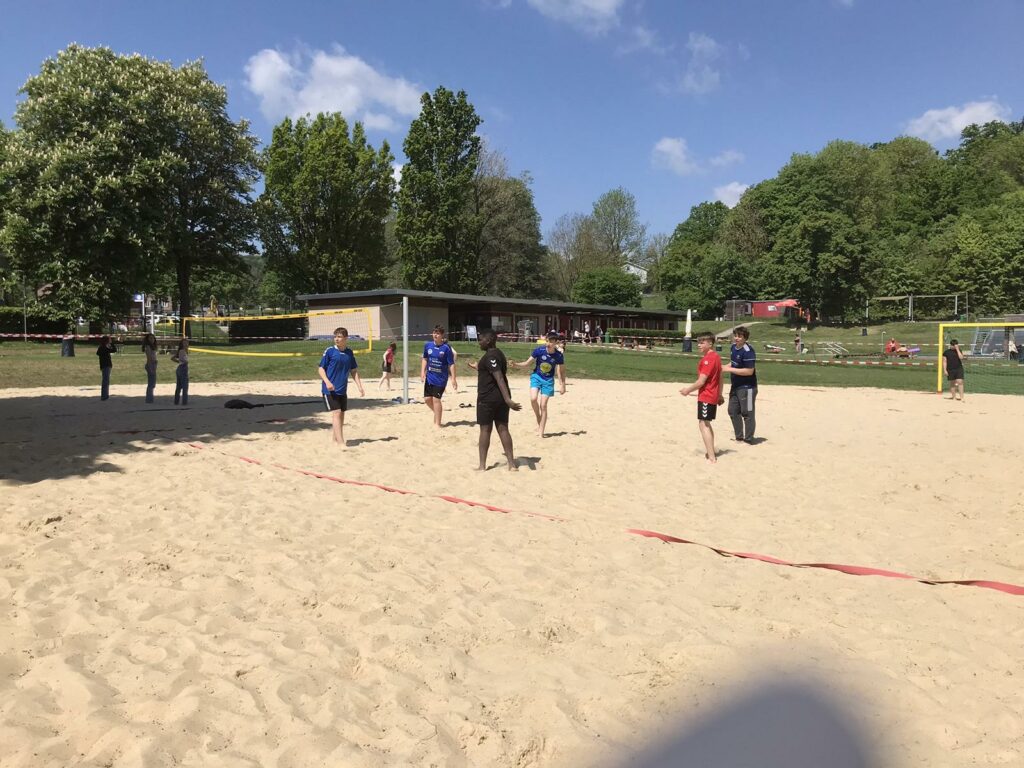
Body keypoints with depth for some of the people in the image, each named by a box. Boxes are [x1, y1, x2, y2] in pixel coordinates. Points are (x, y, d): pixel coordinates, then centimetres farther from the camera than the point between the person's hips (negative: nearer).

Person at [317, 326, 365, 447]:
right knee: (336, 413, -14)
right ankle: (341, 443, -17)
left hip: (342, 390, 5)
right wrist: (327, 382, -20)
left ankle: (335, 439, 27)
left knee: (341, 415, 11)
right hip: (330, 389, -5)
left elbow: (354, 371, 13)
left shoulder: (349, 353, 7)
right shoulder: (329, 351, -6)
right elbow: (321, 369, -4)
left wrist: (360, 387, 6)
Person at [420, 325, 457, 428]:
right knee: (427, 399, 7)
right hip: (429, 377, 5)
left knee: (436, 399, -4)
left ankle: (437, 423, 8)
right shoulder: (428, 345, 0)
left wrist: (453, 379, -14)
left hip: (441, 378, -5)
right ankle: (438, 412, 35)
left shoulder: (446, 348, -14)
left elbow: (451, 364, -12)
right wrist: (422, 373, 5)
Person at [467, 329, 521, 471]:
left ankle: (482, 465, 6)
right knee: (503, 429, 7)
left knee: (485, 430, 0)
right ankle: (512, 464, 5)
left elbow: (499, 378, -25)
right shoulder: (499, 354, 15)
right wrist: (477, 368, 43)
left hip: (487, 398, -9)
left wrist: (508, 399, -32)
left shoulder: (490, 356, -15)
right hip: (500, 398, 9)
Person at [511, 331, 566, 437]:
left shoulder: (559, 356, -13)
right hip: (536, 376, 0)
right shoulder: (539, 350, -16)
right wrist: (517, 364, -23)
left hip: (548, 380, 0)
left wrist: (562, 385, 1)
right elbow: (528, 362, -7)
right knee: (533, 398, -23)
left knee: (543, 405, -2)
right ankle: (538, 419, 5)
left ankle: (541, 432, 7)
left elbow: (562, 371, 1)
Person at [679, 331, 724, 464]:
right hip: (713, 396, 10)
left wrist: (688, 390, -8)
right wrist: (720, 394, 26)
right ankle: (710, 452, 28)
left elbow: (701, 381, -20)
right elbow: (720, 378, 19)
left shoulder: (708, 359, -19)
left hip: (706, 396, -10)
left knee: (703, 424, -9)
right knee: (706, 424, 20)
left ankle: (712, 458, -13)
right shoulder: (716, 357, 12)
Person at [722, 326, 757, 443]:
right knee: (733, 411, 14)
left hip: (747, 387, -9)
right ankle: (739, 437, 26)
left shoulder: (747, 351, -20)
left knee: (747, 413, 0)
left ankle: (748, 439, 11)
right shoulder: (733, 347, 6)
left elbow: (749, 371, -25)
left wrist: (729, 369, -23)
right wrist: (725, 367, 1)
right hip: (735, 386, 9)